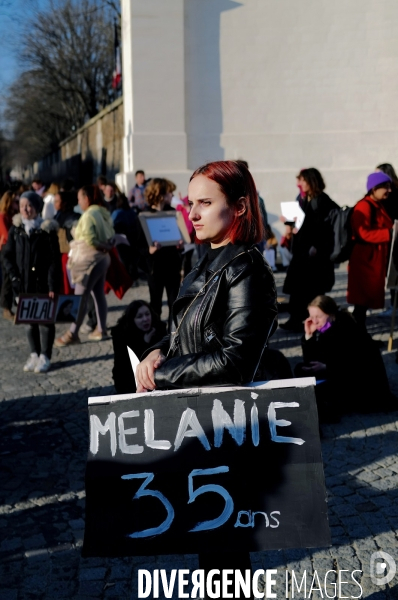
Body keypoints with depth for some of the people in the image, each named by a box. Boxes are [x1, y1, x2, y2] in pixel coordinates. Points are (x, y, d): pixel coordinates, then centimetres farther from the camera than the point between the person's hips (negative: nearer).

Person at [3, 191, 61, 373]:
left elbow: (55, 260, -8)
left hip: (43, 283, -4)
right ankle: (34, 354, 22)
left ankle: (45, 357, 11)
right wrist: (14, 276, -5)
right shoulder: (16, 229, 5)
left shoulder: (47, 229, -6)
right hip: (23, 285, 4)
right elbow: (8, 256, 8)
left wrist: (53, 285, -13)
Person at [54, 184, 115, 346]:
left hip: (89, 260, -9)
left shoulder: (88, 215, -16)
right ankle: (101, 330, 17)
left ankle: (72, 333, -5)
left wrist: (102, 247, -9)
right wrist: (105, 246, -3)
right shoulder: (104, 213, 11)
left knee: (80, 297, -7)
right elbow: (110, 236, 11)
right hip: (102, 258, 9)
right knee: (98, 294, 13)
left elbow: (89, 240, -23)